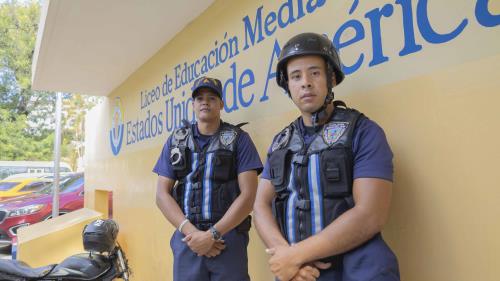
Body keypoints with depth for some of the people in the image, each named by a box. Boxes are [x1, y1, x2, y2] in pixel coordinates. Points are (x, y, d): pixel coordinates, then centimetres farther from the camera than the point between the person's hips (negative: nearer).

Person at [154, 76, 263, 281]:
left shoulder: (238, 139, -1)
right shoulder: (176, 140, 7)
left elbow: (248, 195, -8)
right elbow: (162, 194, 3)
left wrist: (212, 234, -14)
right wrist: (190, 231, -10)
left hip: (229, 238, -2)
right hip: (186, 239, 2)